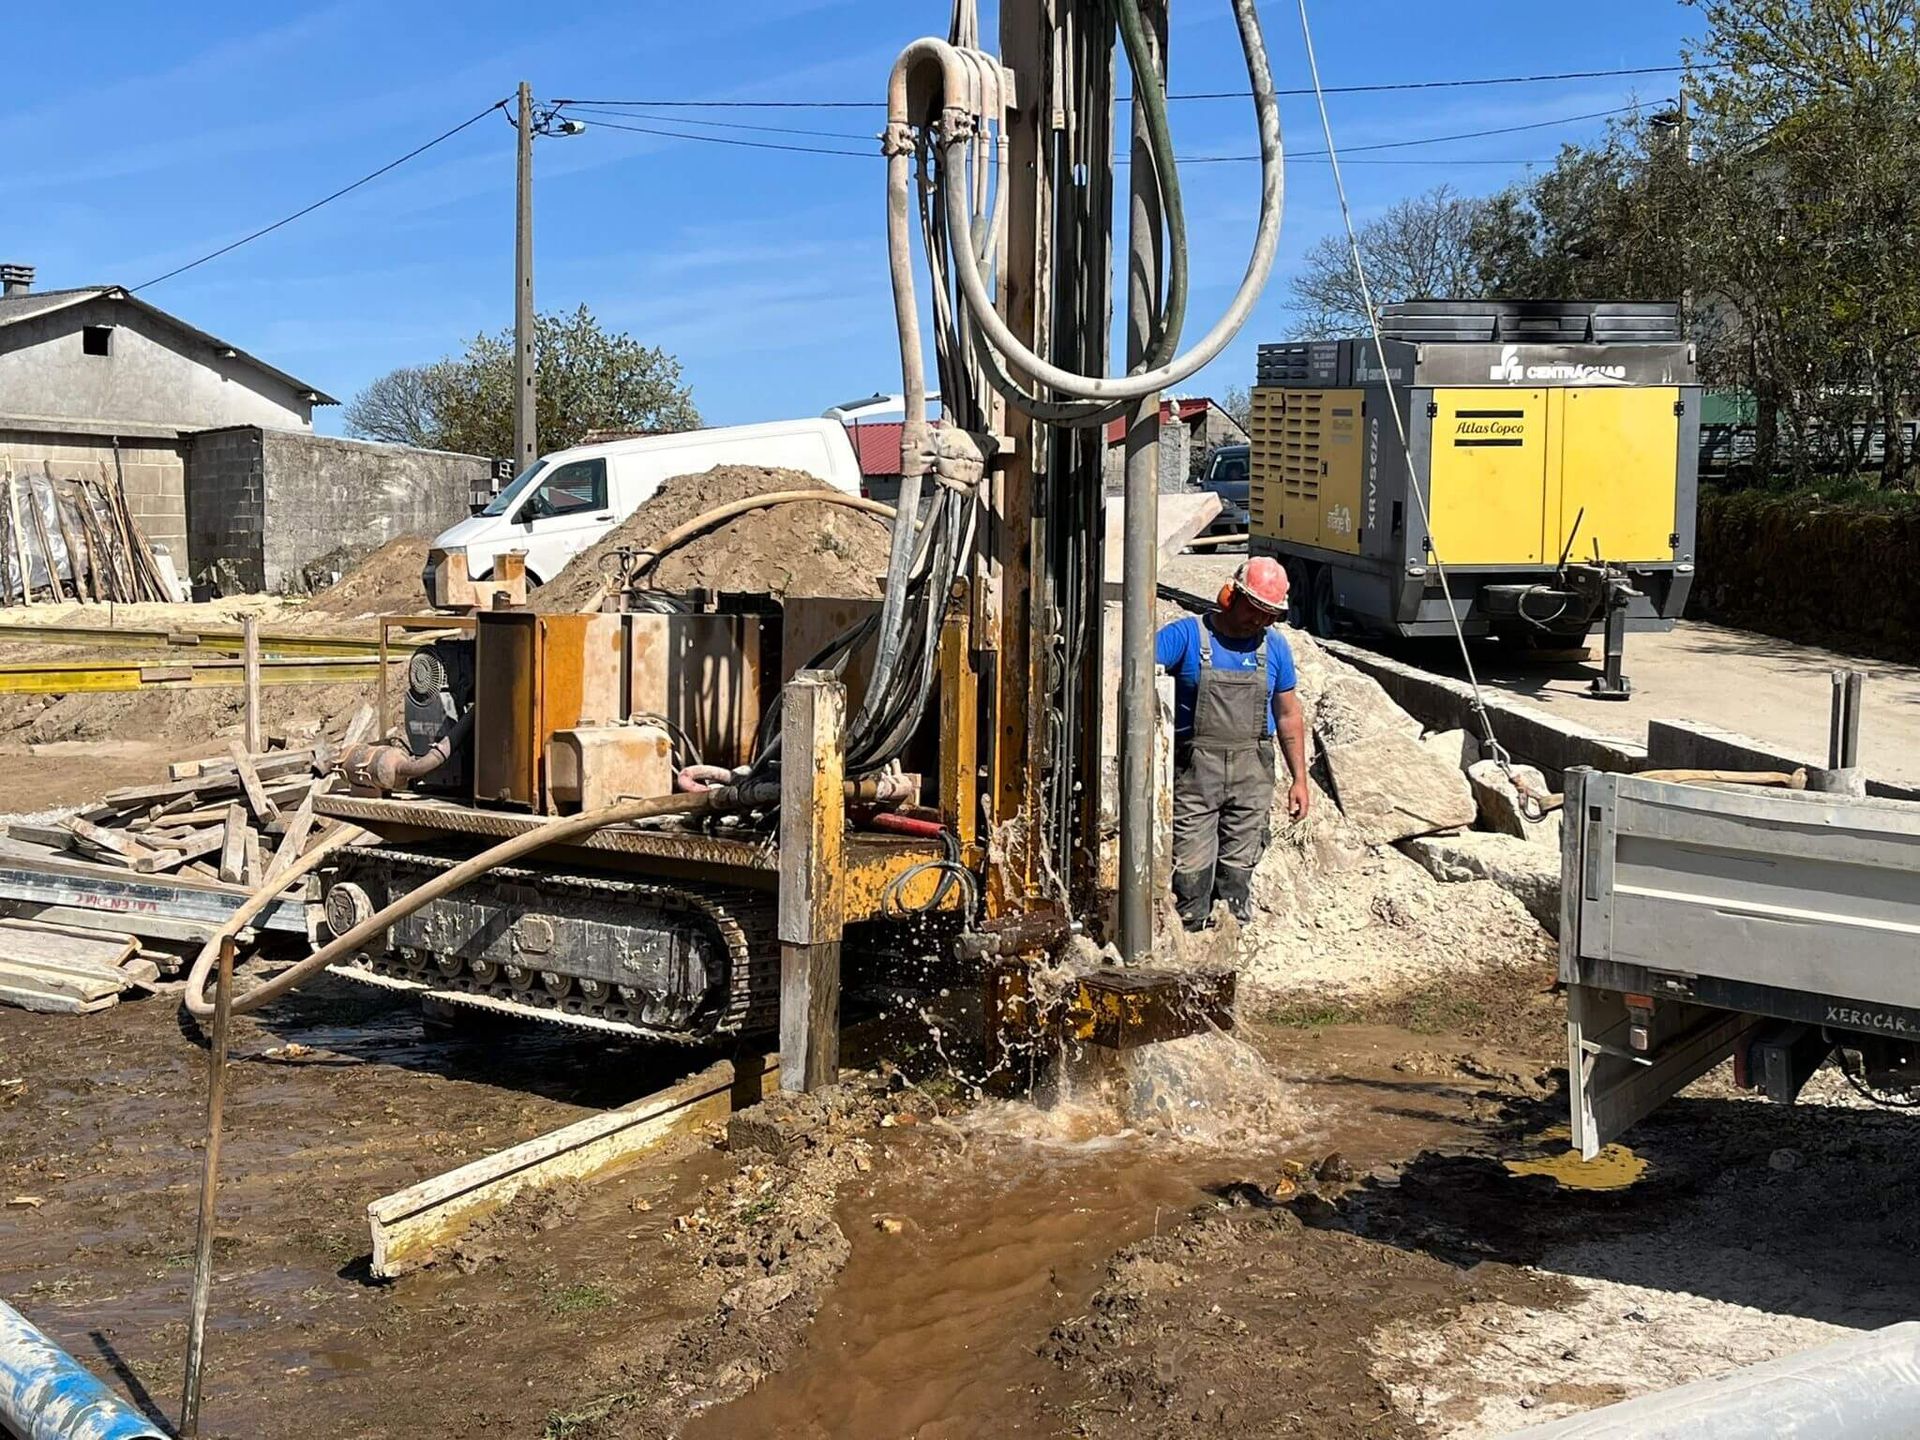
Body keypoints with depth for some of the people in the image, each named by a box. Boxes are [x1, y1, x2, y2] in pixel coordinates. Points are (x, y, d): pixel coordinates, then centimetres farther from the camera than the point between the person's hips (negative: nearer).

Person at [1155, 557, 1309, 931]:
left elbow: (1288, 715, 16)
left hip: (1252, 773, 3)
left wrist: (1299, 778, 14)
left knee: (1238, 869, 8)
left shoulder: (1274, 646, 10)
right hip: (1195, 772, -3)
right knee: (1192, 868, -4)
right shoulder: (1188, 634, -2)